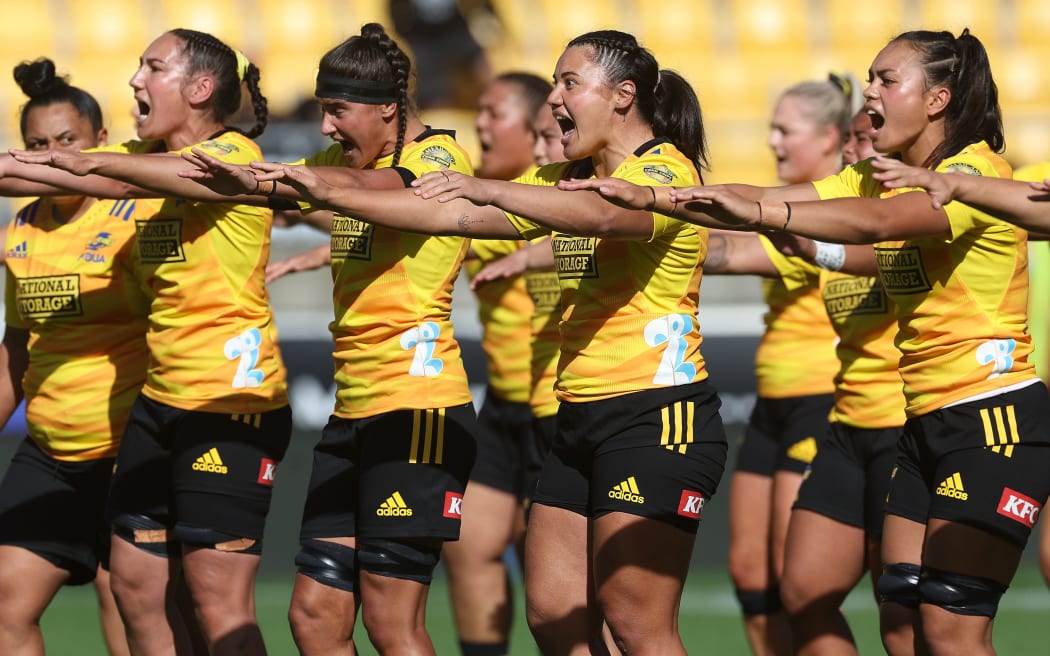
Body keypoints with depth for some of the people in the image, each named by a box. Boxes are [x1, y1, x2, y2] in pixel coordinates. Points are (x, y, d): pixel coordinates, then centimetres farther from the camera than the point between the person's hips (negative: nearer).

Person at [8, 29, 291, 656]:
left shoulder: (235, 153, -11)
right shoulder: (148, 158, 12)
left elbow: (180, 174, -31)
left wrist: (95, 161, -41)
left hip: (233, 401, -8)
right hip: (160, 402, 9)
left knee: (219, 605, -9)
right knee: (136, 587, 10)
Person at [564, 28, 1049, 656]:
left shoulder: (977, 173, -14)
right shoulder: (880, 177, 13)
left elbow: (877, 222, -32)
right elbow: (774, 202, 3)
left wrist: (759, 212, -44)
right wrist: (648, 197, -8)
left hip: (995, 414, -9)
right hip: (926, 418, 9)